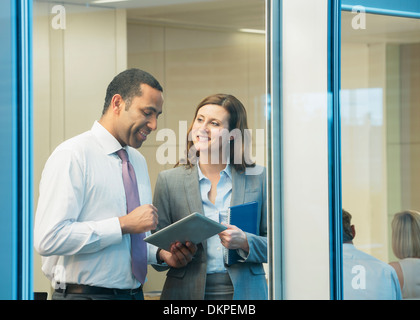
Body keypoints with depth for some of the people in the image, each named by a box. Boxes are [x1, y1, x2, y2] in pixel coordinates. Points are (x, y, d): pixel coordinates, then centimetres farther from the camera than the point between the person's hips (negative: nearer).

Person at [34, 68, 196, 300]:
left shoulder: (138, 161, 12)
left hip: (134, 293, 7)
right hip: (84, 293, -7)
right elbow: (49, 238, -22)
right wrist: (124, 224, -21)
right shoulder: (71, 156, -12)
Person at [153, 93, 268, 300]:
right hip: (188, 291, 1)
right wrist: (165, 255, -16)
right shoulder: (169, 180, 5)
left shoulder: (258, 178, 3)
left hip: (242, 291, 0)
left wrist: (245, 242, -16)